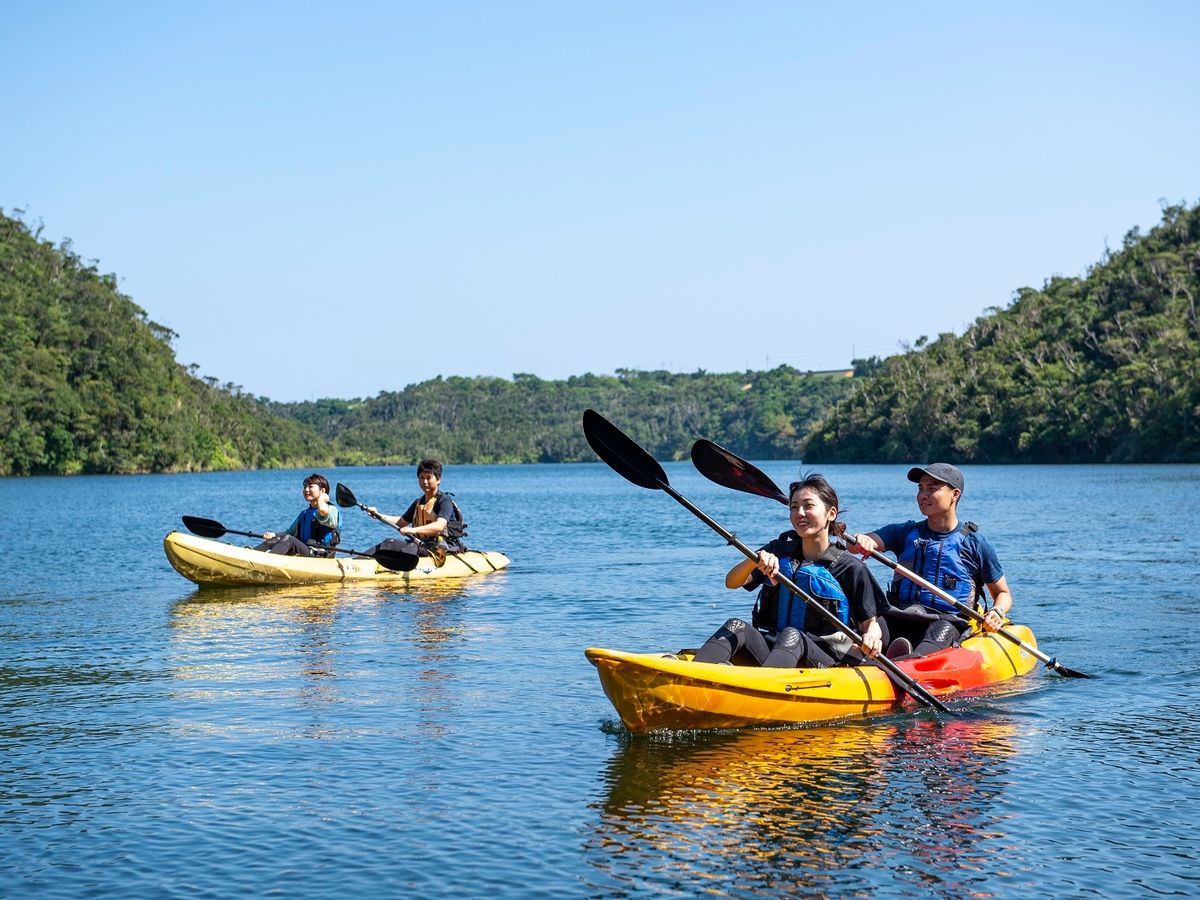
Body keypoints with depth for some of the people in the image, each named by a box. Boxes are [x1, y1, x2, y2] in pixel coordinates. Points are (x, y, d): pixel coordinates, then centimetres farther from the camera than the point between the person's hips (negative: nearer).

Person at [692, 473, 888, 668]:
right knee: (736, 627, -25)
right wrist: (754, 561, -19)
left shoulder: (850, 568, 2)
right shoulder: (778, 551, 13)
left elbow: (870, 621, 3)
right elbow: (731, 582, 3)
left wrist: (872, 635, -22)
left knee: (792, 636, -35)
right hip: (769, 649, 3)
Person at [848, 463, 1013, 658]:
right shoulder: (905, 532, 16)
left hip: (948, 621, -4)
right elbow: (872, 542, -2)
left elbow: (1003, 593, 15)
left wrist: (997, 612, -8)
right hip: (900, 619, 4)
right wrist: (861, 542, -27)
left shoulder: (975, 543, 8)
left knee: (940, 632, -40)